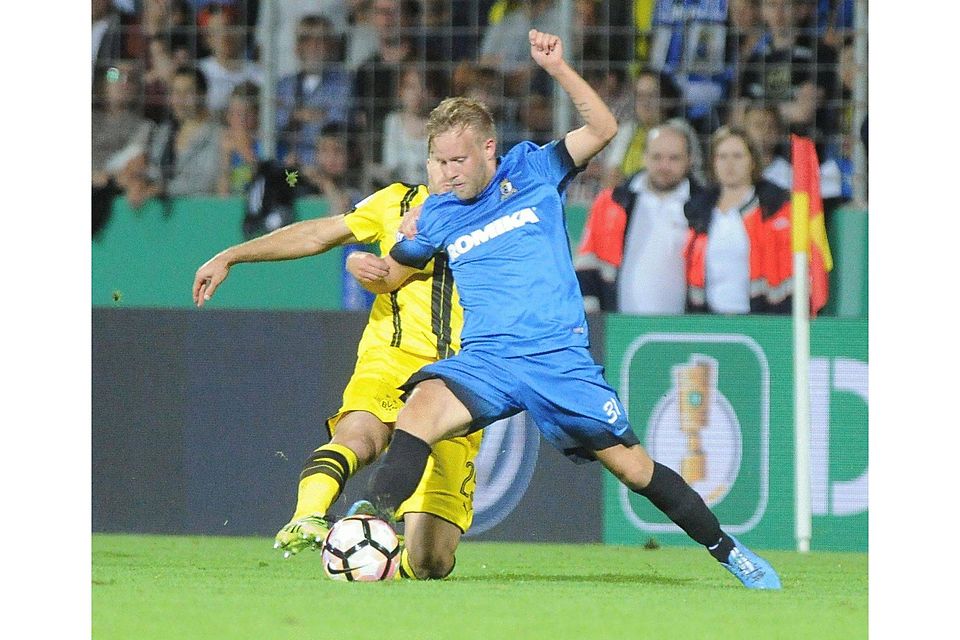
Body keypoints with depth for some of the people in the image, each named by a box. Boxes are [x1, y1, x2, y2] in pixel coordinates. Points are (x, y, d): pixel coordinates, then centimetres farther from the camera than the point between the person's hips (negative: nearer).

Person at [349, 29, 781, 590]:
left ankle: (727, 550, 20)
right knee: (423, 405, -31)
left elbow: (604, 129, -3)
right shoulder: (438, 213, 10)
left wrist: (558, 68, -13)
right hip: (485, 359, 1)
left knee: (634, 468, 1)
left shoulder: (531, 170, 5)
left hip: (559, 355, -1)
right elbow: (390, 277, 21)